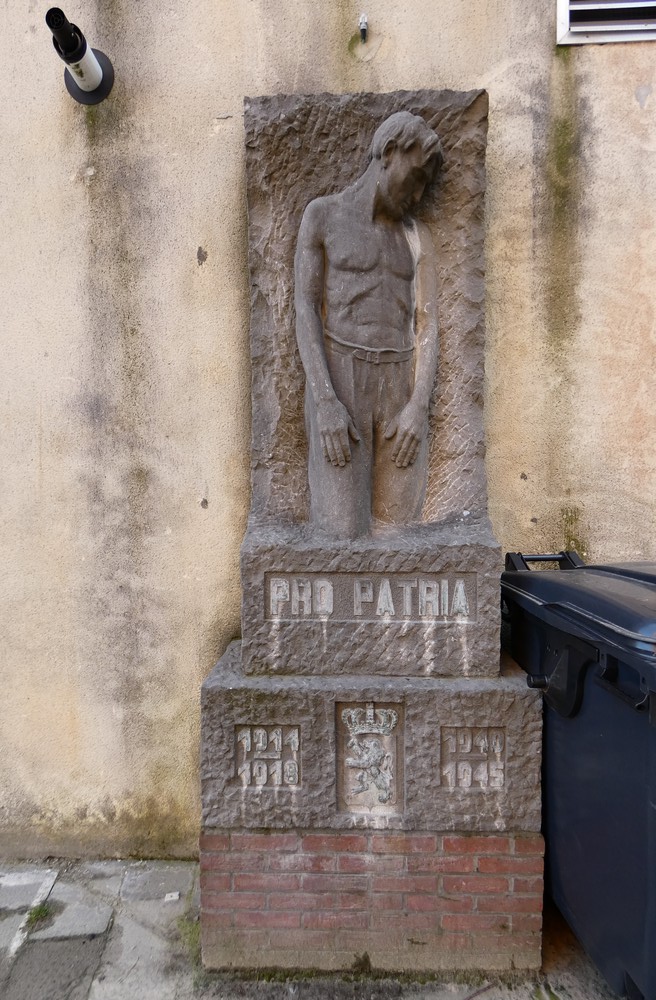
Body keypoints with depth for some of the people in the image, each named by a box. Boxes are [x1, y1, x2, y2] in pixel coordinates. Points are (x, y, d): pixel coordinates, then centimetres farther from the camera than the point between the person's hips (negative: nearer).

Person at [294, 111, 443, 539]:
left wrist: (418, 407, -12)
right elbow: (305, 309, -5)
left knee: (399, 532, 0)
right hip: (337, 385, -3)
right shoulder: (322, 214, 5)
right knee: (342, 535, -10)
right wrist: (325, 402, -18)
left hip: (401, 390, 4)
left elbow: (428, 325, 5)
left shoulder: (418, 236, 15)